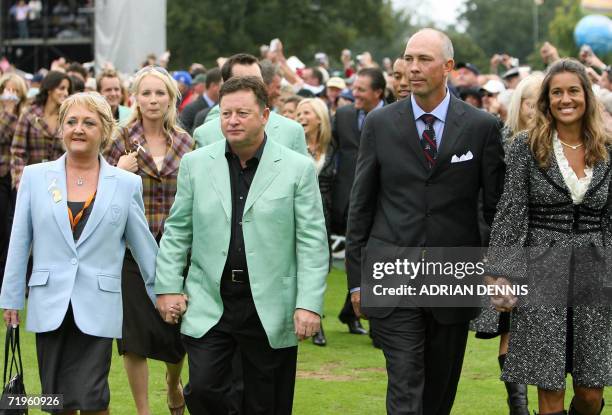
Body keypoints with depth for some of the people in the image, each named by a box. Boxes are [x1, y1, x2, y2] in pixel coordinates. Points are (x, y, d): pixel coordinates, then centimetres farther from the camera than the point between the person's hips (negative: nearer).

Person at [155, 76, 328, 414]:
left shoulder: (298, 168, -1)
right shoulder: (195, 164, 6)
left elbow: (312, 243, -3)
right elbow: (177, 231, 11)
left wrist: (309, 304, -9)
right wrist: (168, 287, 3)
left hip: (271, 308, -1)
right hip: (208, 305, 1)